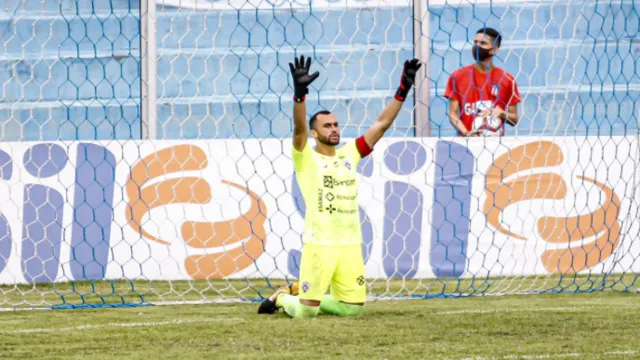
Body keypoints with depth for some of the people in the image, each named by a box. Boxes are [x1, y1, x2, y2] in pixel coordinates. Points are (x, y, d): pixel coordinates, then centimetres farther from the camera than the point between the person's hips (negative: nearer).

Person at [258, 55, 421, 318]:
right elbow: (299, 129, -20)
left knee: (353, 307, 5)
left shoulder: (349, 154, 13)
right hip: (319, 244, -5)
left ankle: (301, 294, 28)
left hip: (350, 245, 5)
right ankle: (281, 297, 25)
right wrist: (299, 93, -35)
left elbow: (382, 124, 11)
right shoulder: (306, 159, -2)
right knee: (305, 311, -9)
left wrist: (403, 91, 3)